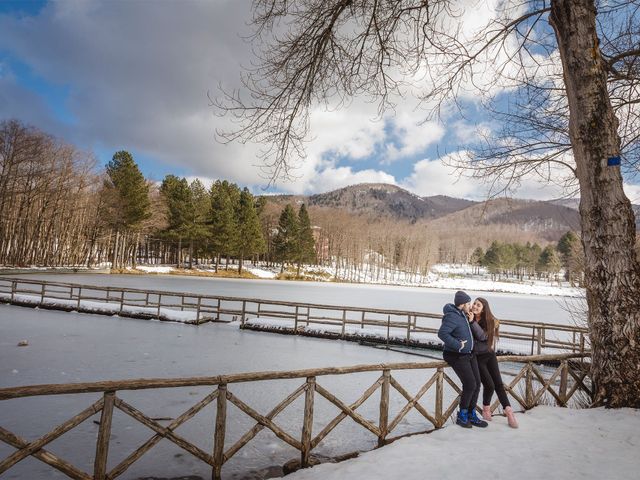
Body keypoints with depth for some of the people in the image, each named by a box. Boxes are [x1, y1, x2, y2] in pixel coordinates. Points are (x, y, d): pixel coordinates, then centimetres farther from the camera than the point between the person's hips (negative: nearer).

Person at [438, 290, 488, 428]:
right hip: (457, 356, -9)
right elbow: (442, 333, -32)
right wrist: (458, 345, -28)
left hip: (469, 354, 10)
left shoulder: (463, 314, 7)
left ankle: (471, 415, 23)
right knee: (470, 385, -11)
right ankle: (462, 416, 8)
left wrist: (470, 321, 4)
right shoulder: (452, 316, -22)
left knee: (476, 384, 9)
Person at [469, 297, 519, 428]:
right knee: (489, 385, -7)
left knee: (498, 384, 0)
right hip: (476, 357, -2)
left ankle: (509, 412, 9)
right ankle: (486, 408, 19)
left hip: (489, 355, 2)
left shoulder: (490, 321, -5)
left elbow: (482, 336, -21)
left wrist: (473, 321, -30)